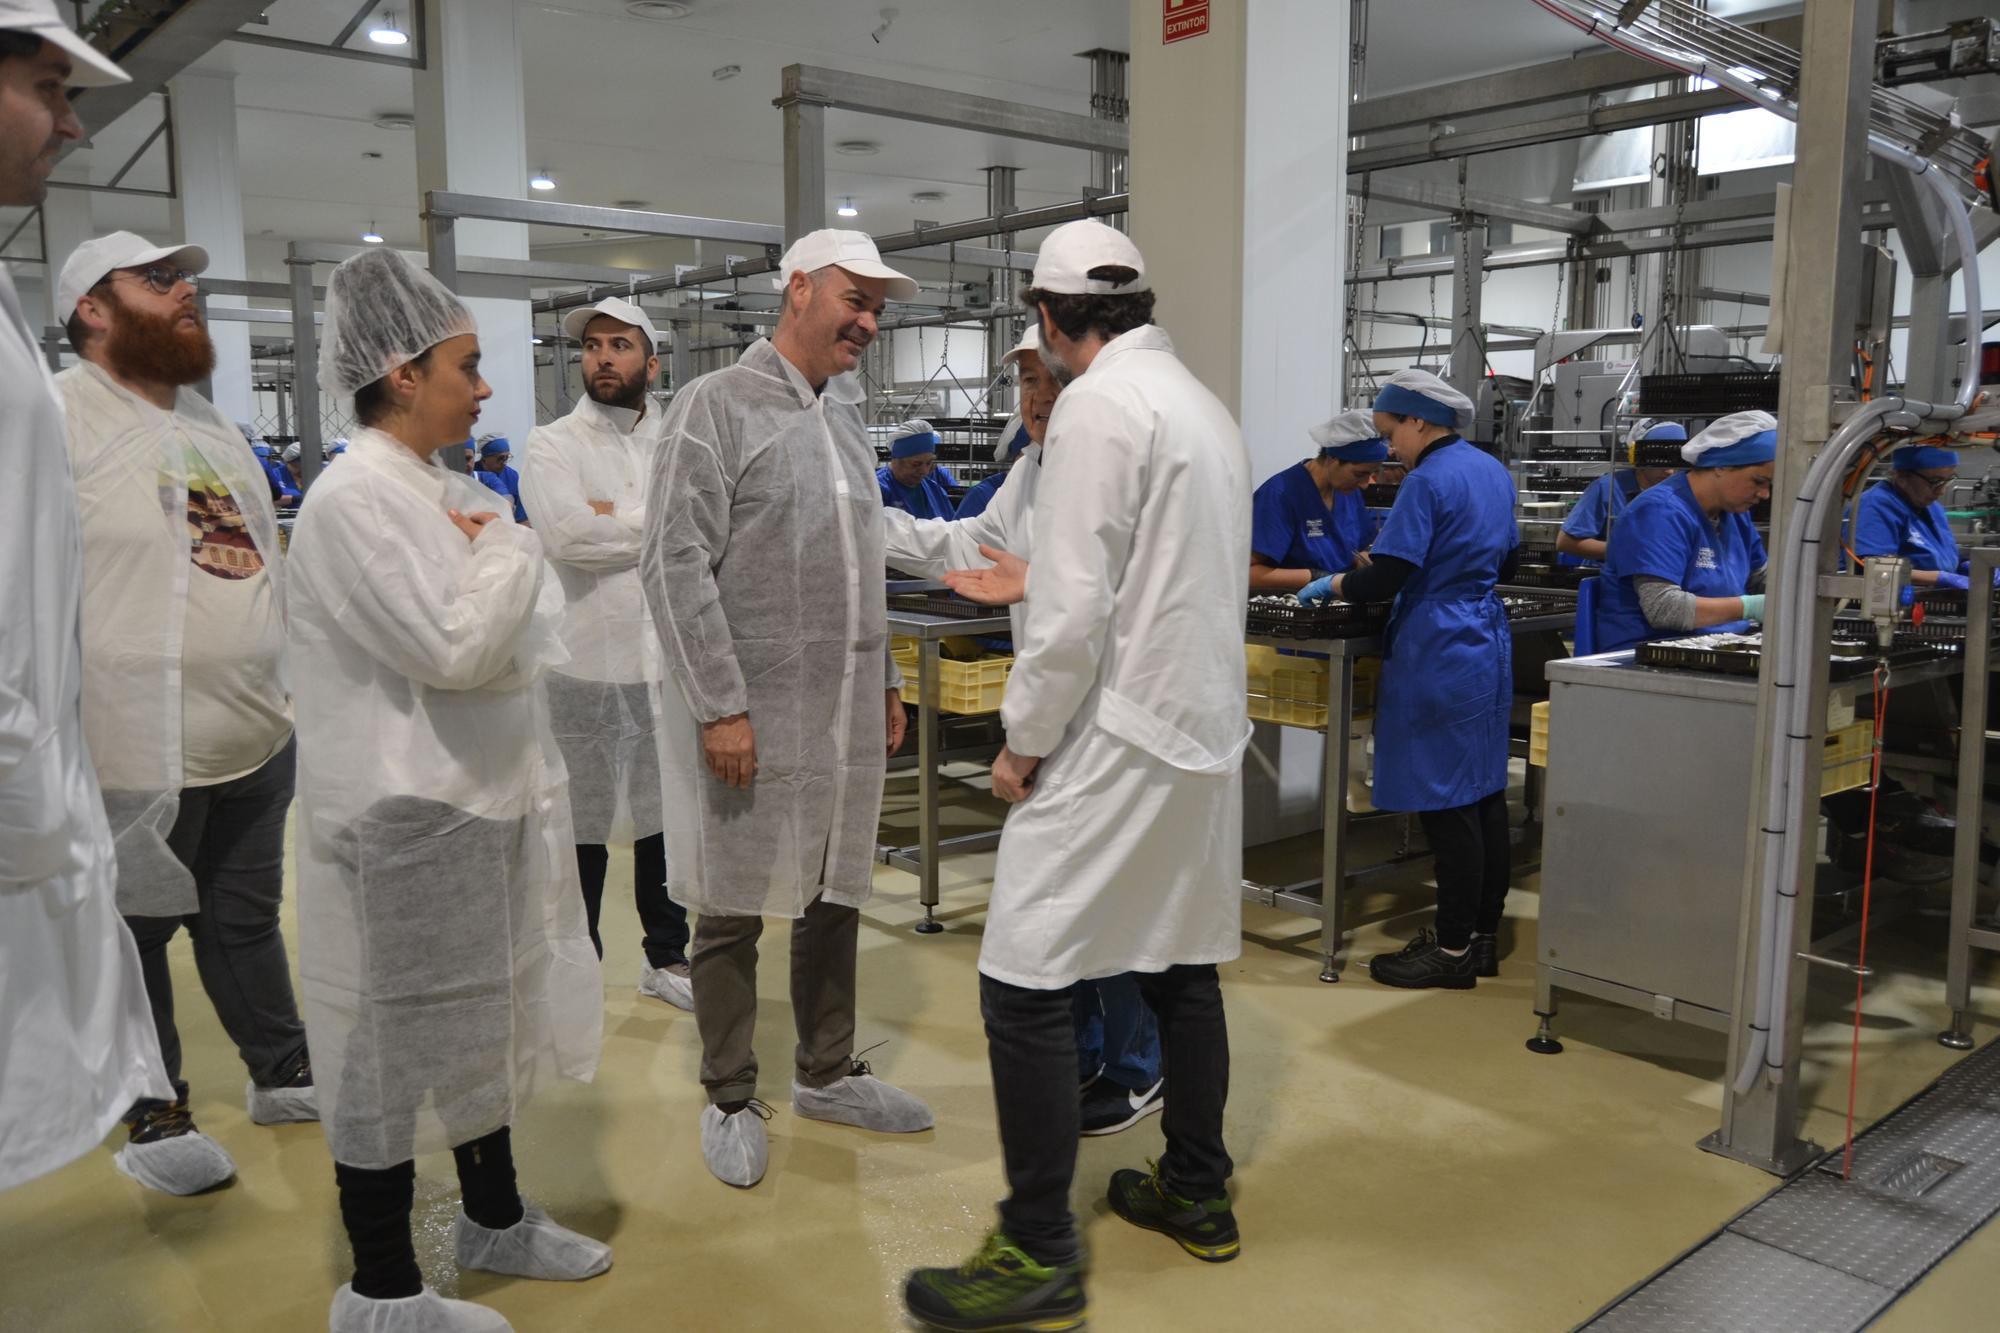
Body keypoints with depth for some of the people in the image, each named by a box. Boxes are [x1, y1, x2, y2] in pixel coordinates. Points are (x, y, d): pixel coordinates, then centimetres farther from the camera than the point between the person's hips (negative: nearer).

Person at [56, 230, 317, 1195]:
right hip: (141, 752, -7)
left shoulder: (211, 423, 15)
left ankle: (282, 1074, 35)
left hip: (257, 739, 7)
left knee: (248, 918, 19)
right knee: (135, 936, 9)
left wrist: (292, 681, 19)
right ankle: (154, 1119, 26)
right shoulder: (60, 415, -10)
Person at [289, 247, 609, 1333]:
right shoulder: (353, 500, -18)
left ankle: (493, 1218, 38)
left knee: (482, 1015, 19)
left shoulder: (445, 491, 8)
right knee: (397, 1040, 4)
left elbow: (523, 640, 13)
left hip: (478, 794, 9)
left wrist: (492, 559, -4)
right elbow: (454, 647, -24)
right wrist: (507, 551, -10)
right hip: (405, 813, -9)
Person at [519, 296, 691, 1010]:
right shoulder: (552, 445, -1)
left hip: (670, 660, 3)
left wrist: (615, 518, -14)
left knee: (667, 818, 14)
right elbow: (564, 534, -19)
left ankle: (666, 956, 30)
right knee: (581, 826, 9)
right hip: (586, 662, -3)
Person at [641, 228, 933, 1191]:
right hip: (749, 713, -6)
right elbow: (674, 565, -14)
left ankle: (827, 1073, 33)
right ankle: (730, 1100, 23)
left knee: (835, 897, 16)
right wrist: (720, 706, -17)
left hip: (845, 713, 7)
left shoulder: (844, 416, 13)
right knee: (734, 912, 6)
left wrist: (885, 683, 16)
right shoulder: (717, 406, -8)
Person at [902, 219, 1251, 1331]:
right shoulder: (1205, 404, 13)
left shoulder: (1099, 406, -13)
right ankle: (1198, 1195, 32)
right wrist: (1033, 584, 27)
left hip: (1120, 738, -9)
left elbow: (1078, 611, -19)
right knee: (1182, 966, 18)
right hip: (1205, 733, 9)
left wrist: (1025, 739, -7)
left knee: (1026, 987, -3)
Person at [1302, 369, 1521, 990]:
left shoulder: (1429, 480, -15)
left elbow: (1387, 579, -18)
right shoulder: (1494, 471, 13)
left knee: (1446, 804, -4)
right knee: (1485, 793, 12)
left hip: (1439, 654, -10)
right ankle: (1484, 935, 21)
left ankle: (1454, 951, 3)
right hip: (1489, 644, 10)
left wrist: (1333, 584, -2)